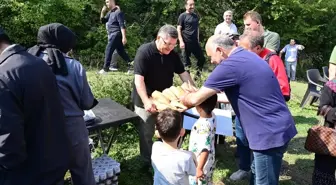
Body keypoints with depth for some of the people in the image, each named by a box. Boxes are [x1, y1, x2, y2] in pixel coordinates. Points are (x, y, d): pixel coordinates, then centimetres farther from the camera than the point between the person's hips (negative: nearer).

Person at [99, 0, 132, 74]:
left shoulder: (118, 12, -12)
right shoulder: (110, 12, 15)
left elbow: (122, 25, -18)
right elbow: (103, 21, 19)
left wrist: (124, 37, -25)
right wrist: (102, 12, 3)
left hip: (116, 34, -9)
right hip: (112, 35, 9)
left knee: (108, 51, -9)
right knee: (121, 51, 10)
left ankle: (105, 69, -4)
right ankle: (130, 66, 14)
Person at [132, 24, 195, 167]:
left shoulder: (172, 54, -1)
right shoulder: (144, 51, -20)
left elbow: (183, 73, 8)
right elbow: (138, 78, -26)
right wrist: (146, 101, -37)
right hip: (146, 101, -5)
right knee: (146, 134, 6)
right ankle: (147, 163, 25)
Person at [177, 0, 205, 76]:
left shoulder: (195, 16, 13)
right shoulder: (182, 16, -3)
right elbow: (178, 29, -7)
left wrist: (198, 40, 17)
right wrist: (181, 41, -16)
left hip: (195, 42, 6)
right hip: (186, 42, -6)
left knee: (202, 58, 7)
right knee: (187, 62, 2)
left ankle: (197, 74, 23)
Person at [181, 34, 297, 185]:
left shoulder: (230, 65, -20)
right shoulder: (246, 57, 11)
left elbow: (196, 99, -15)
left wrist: (181, 99, 6)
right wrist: (211, 98, 19)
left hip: (270, 133, -10)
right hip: (275, 127, 10)